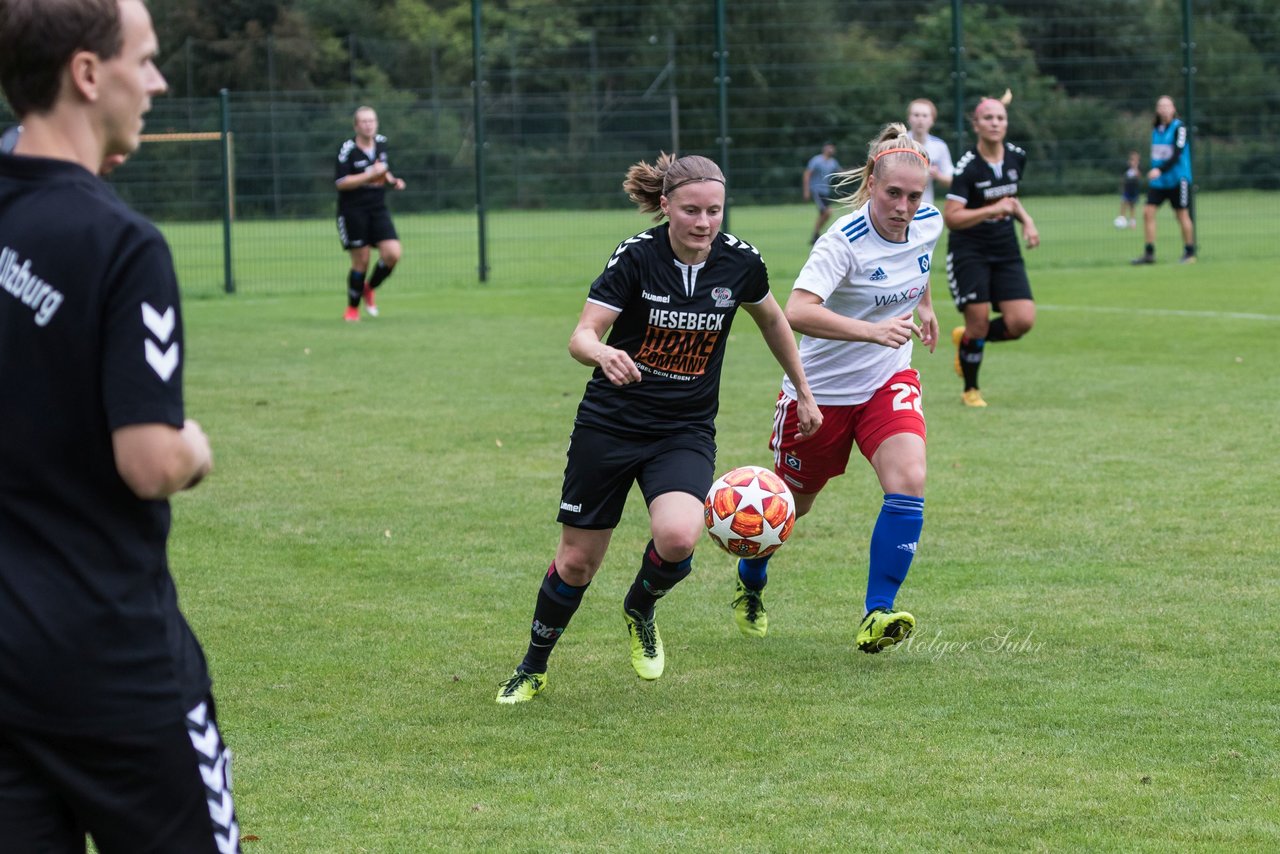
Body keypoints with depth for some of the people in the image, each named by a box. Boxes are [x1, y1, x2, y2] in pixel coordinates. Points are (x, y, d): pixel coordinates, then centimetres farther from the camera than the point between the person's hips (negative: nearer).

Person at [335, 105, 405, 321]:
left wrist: (392, 180, 6)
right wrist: (370, 175, -23)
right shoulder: (347, 149, -12)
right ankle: (352, 309, 17)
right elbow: (340, 182, -18)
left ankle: (369, 288, 18)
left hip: (378, 209, 5)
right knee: (361, 262, -2)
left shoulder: (381, 143, 8)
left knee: (393, 254, -10)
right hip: (353, 211, -5)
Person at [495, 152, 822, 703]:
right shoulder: (636, 256, -16)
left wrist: (804, 393, 18)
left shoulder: (739, 261, -8)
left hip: (685, 432, 1)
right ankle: (533, 668, 29)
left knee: (678, 538, -26)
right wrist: (604, 354, -42)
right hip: (610, 425, -1)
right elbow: (581, 336, -19)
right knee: (577, 560, 4)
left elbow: (771, 318, 13)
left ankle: (640, 609, 9)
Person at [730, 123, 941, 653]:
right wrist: (873, 331, -53)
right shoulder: (844, 242, -28)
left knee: (908, 485, -20)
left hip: (889, 381, 4)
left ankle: (876, 617, -16)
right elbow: (797, 312, -43)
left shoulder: (929, 223, -8)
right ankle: (749, 586, 44)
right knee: (794, 503, 13)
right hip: (821, 389, -4)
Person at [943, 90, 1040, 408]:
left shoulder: (1016, 157, 3)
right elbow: (951, 217, -20)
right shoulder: (968, 166, -15)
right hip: (969, 253, -5)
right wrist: (993, 210, -25)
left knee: (1022, 322, -7)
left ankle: (966, 338, 22)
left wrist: (1026, 220, 6)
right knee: (978, 321, -8)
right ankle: (970, 391, 16)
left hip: (1006, 251, 5)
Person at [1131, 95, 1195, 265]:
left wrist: (1160, 170, -30)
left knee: (1182, 215, 2)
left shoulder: (1179, 128, -11)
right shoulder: (1155, 129, 9)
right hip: (1157, 180, 6)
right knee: (1147, 212, -6)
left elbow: (1177, 154, -20)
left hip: (1177, 179, -6)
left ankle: (1189, 253, 15)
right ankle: (1149, 253, -3)